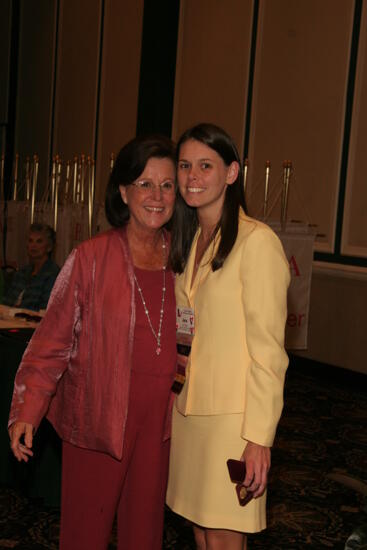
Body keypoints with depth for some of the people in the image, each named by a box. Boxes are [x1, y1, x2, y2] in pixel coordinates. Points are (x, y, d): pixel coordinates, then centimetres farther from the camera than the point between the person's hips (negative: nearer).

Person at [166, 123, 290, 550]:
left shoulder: (257, 242, -15)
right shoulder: (188, 240, 11)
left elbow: (267, 350, -16)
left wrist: (259, 437, -17)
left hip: (231, 414, -7)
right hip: (188, 408, 7)